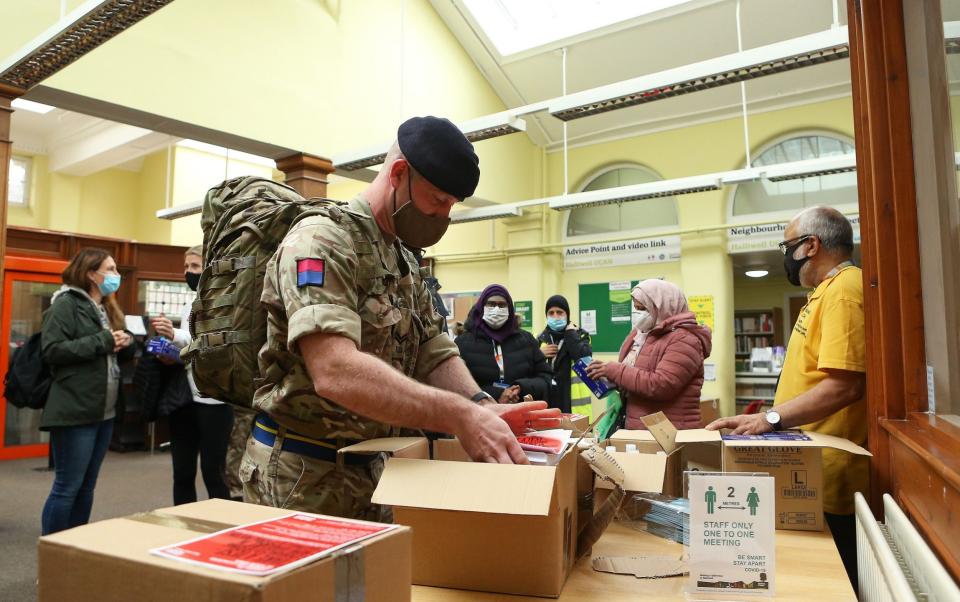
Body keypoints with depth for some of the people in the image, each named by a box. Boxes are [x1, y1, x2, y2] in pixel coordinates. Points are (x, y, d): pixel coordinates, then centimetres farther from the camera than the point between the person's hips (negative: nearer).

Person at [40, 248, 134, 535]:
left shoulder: (108, 308, 18)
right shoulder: (66, 304, -7)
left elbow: (120, 354, 24)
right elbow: (51, 351, -17)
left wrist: (126, 343, 2)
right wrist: (101, 341, -19)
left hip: (104, 412, 8)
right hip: (75, 412, -8)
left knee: (86, 487, 14)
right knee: (67, 487, -2)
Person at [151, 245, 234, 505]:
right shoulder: (188, 305, 17)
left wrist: (175, 335, -32)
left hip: (213, 398, -7)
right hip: (184, 396, 7)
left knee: (213, 472, 0)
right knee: (182, 473, 12)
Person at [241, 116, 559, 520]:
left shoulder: (405, 264, 10)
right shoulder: (321, 240, -19)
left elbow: (434, 355, 5)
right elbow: (335, 372, -33)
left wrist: (482, 405, -15)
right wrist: (459, 415, -35)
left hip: (367, 472, 8)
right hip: (303, 480, -8)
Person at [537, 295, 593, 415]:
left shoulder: (580, 335, 2)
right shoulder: (542, 338, 12)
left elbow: (584, 357, -19)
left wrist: (570, 334, -10)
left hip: (573, 403, -3)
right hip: (547, 402, 4)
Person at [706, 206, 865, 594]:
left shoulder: (844, 290, -17)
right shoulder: (827, 290, 16)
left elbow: (845, 385, -26)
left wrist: (771, 418, -25)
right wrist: (770, 417, 17)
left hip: (827, 476, -10)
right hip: (813, 468, 10)